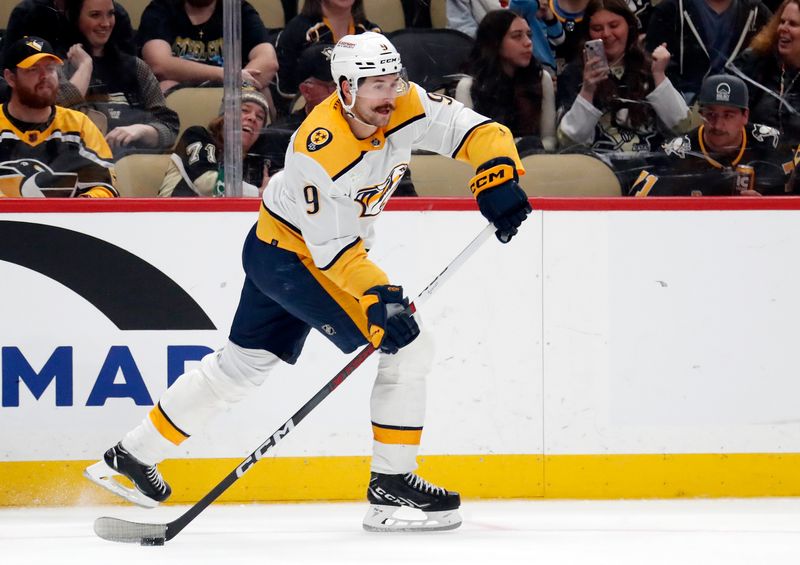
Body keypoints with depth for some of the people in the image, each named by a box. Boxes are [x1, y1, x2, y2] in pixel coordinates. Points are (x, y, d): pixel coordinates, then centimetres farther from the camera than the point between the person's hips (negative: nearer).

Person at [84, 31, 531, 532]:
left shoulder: (407, 109, -13)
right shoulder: (319, 149, -31)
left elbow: (478, 131, -13)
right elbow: (333, 247, -29)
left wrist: (498, 174, -32)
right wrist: (378, 295, -39)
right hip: (291, 252, -8)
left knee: (242, 364, 19)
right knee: (407, 345, -15)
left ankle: (132, 457, 31)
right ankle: (391, 485, -8)